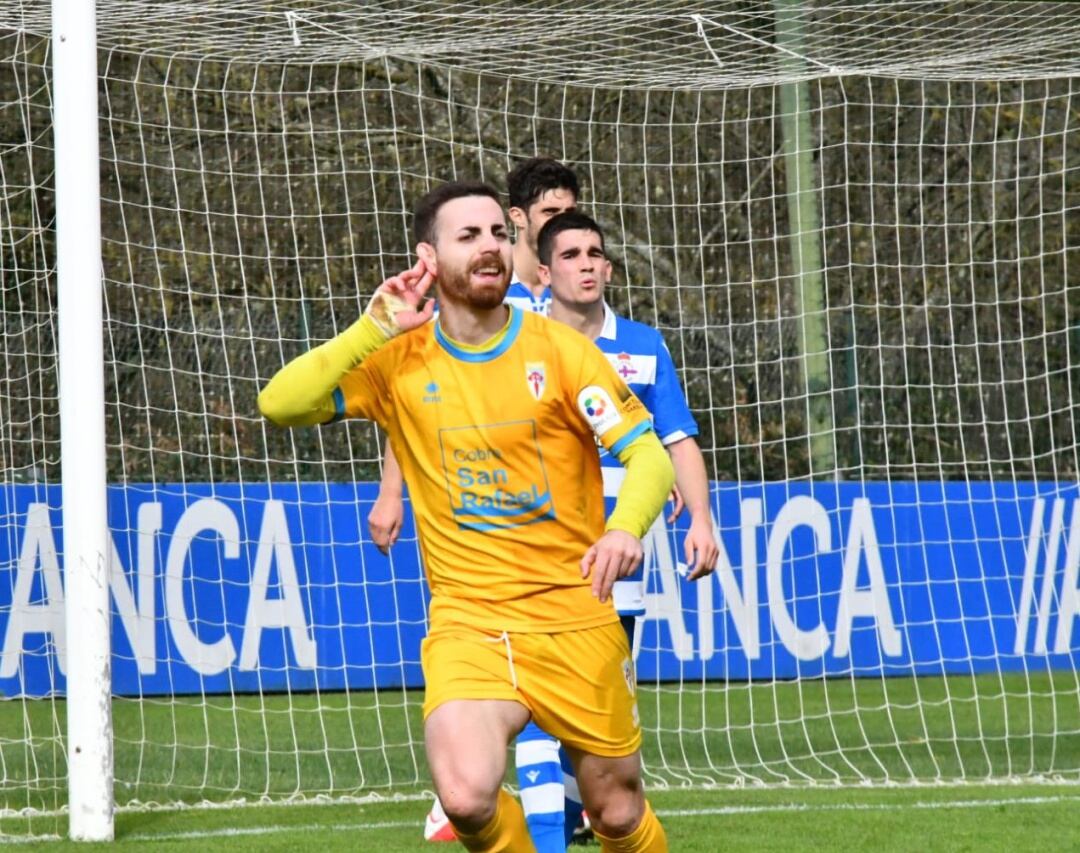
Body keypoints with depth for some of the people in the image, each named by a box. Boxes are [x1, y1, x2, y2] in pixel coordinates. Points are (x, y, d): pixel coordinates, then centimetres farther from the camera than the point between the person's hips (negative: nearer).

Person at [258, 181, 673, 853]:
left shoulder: (559, 350, -2)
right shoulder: (398, 362, 2)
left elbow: (650, 456, -6)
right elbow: (280, 404, -7)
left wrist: (626, 528, -27)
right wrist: (373, 330, -14)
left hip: (575, 616, 1)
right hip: (467, 621, 0)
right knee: (467, 796, -24)